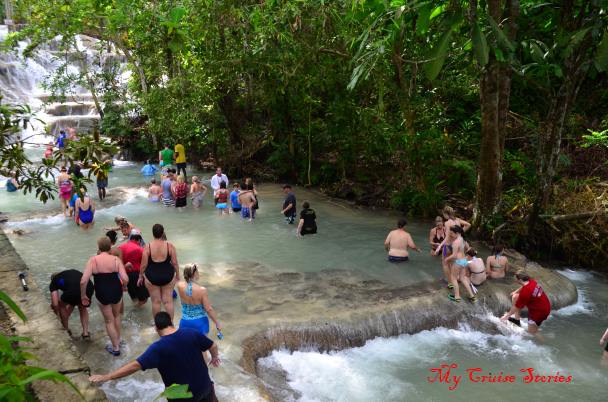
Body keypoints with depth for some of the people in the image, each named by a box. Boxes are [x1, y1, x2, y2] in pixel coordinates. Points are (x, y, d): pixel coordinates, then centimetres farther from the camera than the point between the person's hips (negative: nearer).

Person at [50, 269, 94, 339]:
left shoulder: (53, 281, 27)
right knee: (82, 308, 34)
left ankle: (66, 330, 38)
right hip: (90, 287, 4)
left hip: (74, 291, -4)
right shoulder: (73, 272, 40)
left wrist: (58, 315, 40)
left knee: (61, 306, 30)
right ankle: (85, 333, 27)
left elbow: (55, 304, 20)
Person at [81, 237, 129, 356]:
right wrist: (122, 287, 6)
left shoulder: (93, 260, -9)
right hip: (116, 291, 1)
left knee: (109, 321, 18)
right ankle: (118, 340, 45)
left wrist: (83, 295, 0)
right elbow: (125, 279, -16)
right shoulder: (116, 259, -8)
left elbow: (83, 281, -15)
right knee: (116, 316, 29)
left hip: (102, 294, -1)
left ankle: (115, 348, 27)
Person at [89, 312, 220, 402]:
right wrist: (214, 357, 22)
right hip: (204, 385, 3)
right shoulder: (191, 333, -11)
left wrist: (105, 377, -22)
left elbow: (135, 365, -27)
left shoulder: (158, 348, -23)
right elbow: (213, 346, -1)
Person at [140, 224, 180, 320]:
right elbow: (175, 263, -5)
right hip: (168, 276, 1)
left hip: (152, 277, -1)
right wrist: (177, 275, 9)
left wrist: (140, 277, 8)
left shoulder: (147, 247, -11)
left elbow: (144, 265, -7)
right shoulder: (170, 246, -10)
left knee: (156, 301, 12)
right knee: (168, 301, 11)